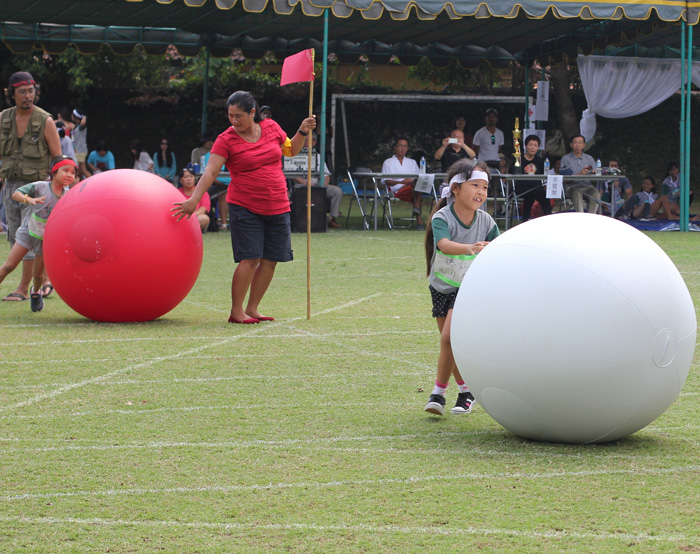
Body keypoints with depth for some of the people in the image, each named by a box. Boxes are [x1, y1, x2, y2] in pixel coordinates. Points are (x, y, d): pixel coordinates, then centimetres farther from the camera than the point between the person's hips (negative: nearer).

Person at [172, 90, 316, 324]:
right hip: (244, 207, -5)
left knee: (270, 260, 4)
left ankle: (252, 309, 14)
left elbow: (291, 150, 23)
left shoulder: (271, 127, 6)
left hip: (277, 207, 5)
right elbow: (210, 171, -14)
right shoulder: (226, 140, -7)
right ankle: (236, 311, -6)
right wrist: (194, 199, -25)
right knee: (250, 258, -14)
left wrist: (302, 133, 5)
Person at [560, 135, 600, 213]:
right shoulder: (566, 159, 7)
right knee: (577, 193, -37)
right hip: (571, 187, -3)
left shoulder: (589, 159, 17)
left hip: (587, 186, 3)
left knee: (596, 193, -30)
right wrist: (580, 174, -18)